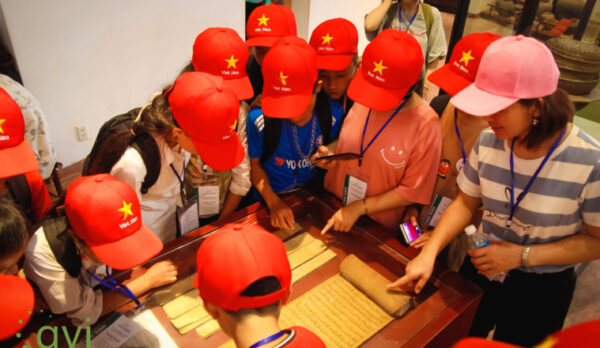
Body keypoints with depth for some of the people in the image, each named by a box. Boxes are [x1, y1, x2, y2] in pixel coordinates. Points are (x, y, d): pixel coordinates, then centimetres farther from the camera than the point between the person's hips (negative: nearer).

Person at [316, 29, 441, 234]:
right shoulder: (361, 101, -3)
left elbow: (412, 191, -10)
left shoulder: (425, 125, -15)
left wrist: (359, 207, -12)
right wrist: (331, 155, -6)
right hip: (333, 210, 2)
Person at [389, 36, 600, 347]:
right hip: (481, 267, 3)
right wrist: (428, 253, -16)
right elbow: (466, 202, -4)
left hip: (542, 289, -3)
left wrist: (522, 255, -24)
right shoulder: (488, 142, -15)